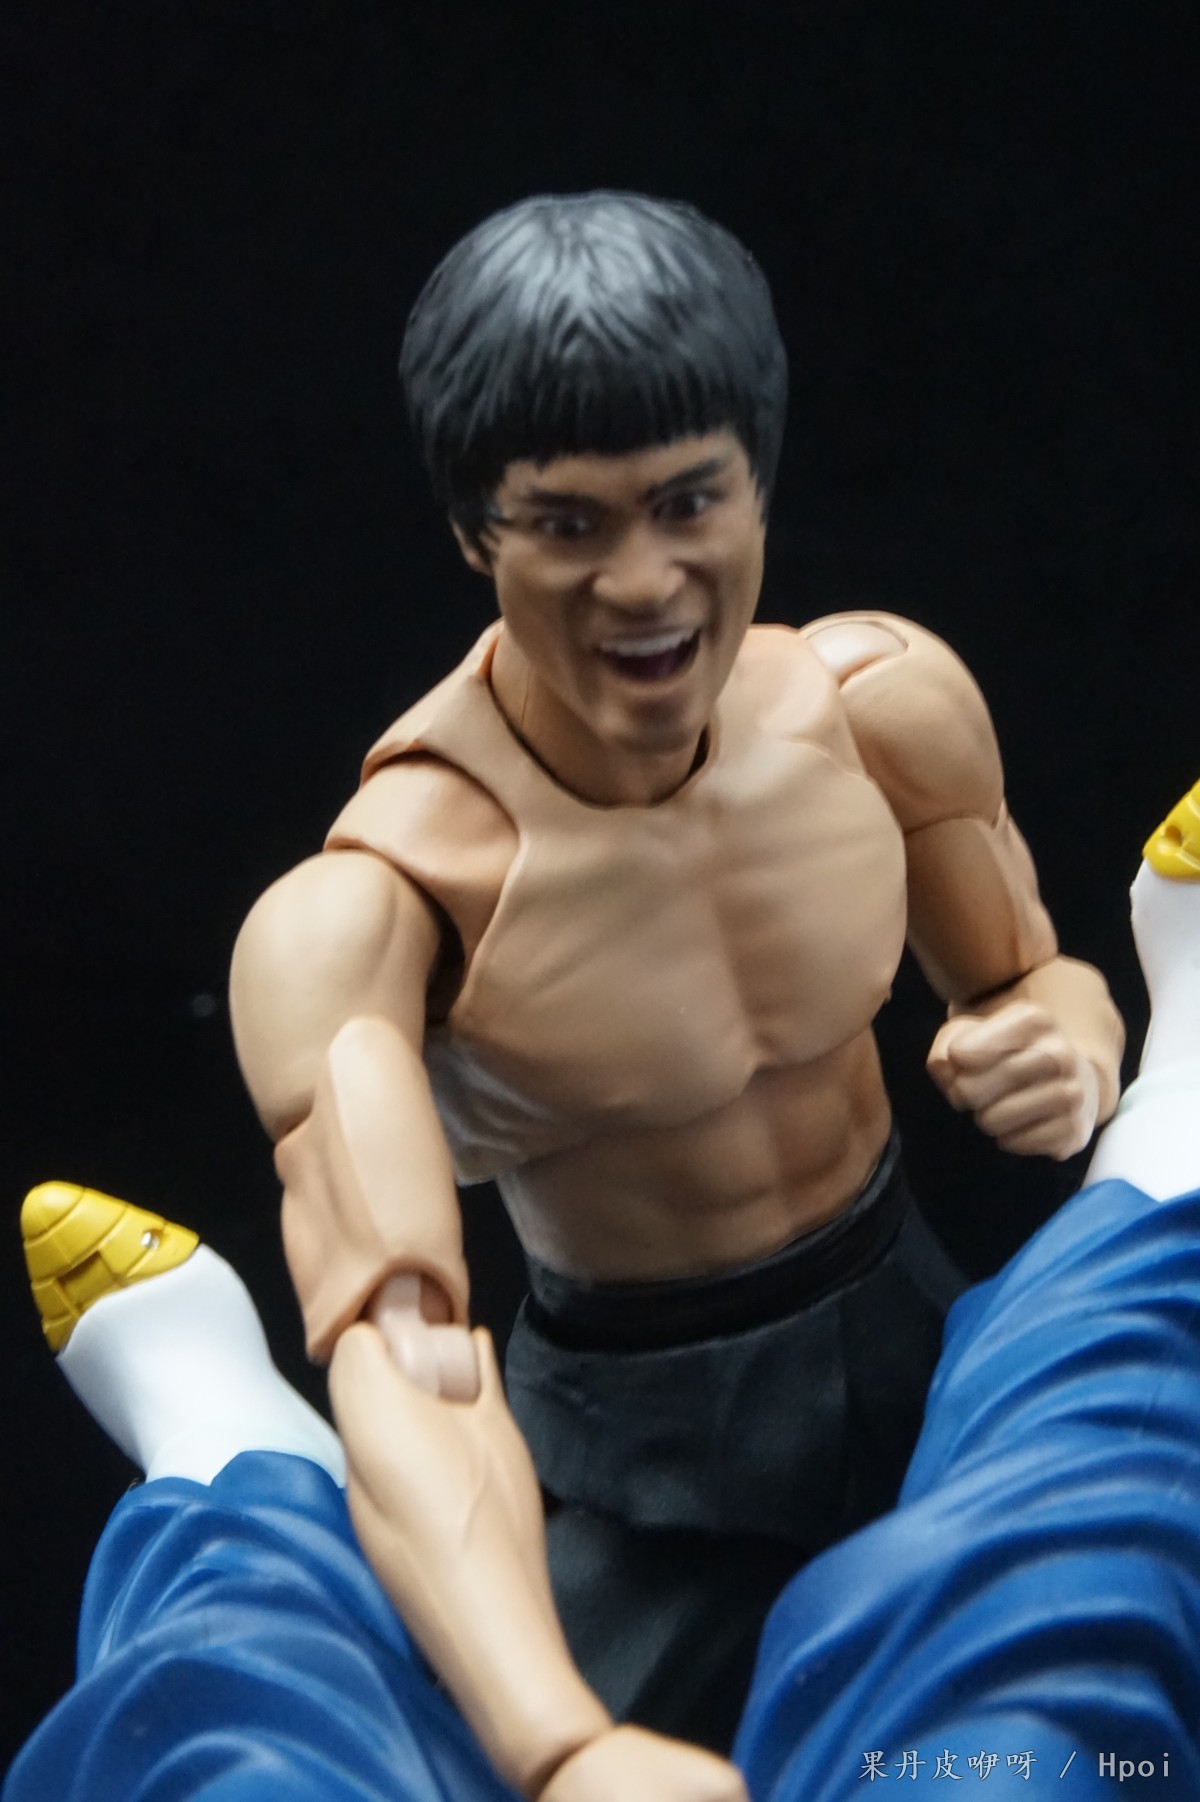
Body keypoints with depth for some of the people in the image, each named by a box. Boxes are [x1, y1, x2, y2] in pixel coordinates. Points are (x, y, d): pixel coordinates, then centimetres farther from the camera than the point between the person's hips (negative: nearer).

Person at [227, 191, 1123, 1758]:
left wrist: (1070, 1049, -22)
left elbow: (1033, 980, 4)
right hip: (640, 1462, -4)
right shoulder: (360, 915, -29)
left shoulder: (888, 701, -14)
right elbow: (400, 1359, -41)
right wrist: (558, 1741, -58)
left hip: (913, 1336, 4)